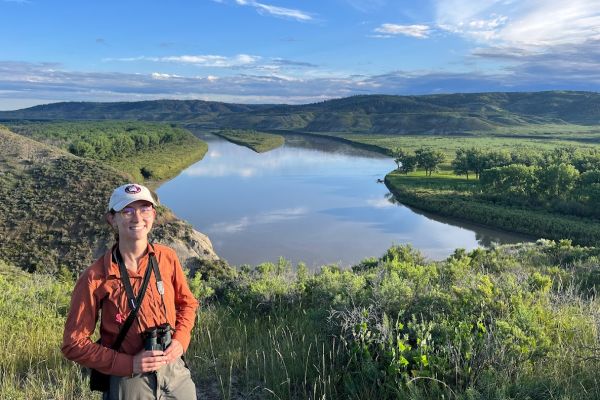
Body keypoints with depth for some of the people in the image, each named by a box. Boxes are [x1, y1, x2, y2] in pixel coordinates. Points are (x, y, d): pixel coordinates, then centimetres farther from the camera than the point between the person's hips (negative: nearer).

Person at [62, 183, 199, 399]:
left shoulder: (167, 257, -6)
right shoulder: (95, 278, -16)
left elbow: (187, 303, 8)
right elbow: (74, 344, -10)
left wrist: (180, 339, -8)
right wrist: (129, 364, -17)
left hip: (175, 370, 3)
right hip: (128, 380, -3)